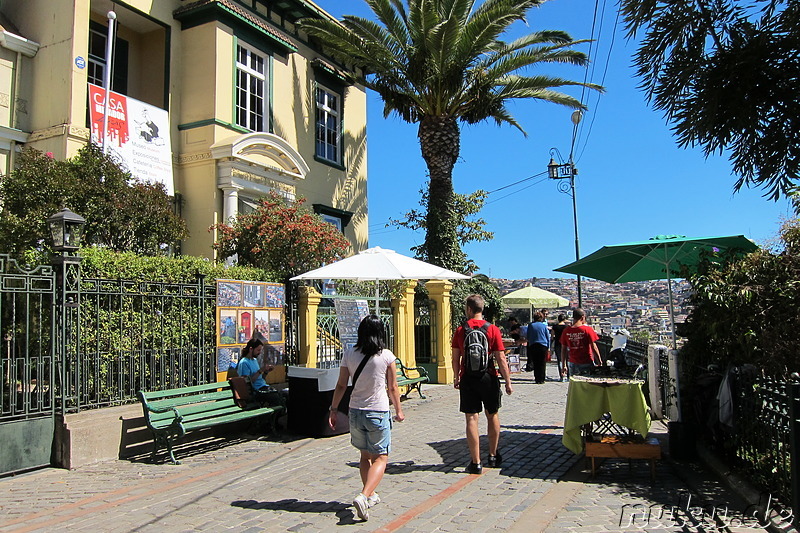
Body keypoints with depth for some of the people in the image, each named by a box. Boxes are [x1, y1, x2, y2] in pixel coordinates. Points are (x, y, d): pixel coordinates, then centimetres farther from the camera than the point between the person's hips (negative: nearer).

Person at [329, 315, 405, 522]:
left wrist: (333, 409, 9)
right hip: (378, 412, -4)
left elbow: (341, 385, 0)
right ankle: (363, 496, -15)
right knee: (380, 458, 3)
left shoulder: (349, 354, -3)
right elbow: (393, 387, -1)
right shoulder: (386, 356, -9)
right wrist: (398, 410, 13)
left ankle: (370, 495, 29)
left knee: (365, 455, 20)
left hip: (356, 411, 4)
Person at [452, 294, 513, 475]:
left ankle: (476, 463, 4)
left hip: (467, 378, 0)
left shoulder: (460, 330, -2)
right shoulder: (493, 329, -5)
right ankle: (493, 456, 29)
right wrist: (508, 382, 0)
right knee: (492, 415, 18)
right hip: (488, 377, 0)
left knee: (472, 419, 2)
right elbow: (501, 359, -7)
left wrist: (456, 378, 17)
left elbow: (455, 359, 2)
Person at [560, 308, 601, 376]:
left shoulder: (566, 331, -1)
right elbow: (594, 348, -8)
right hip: (586, 363, -3)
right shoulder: (587, 329, -9)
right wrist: (600, 362, 3)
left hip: (572, 364, 3)